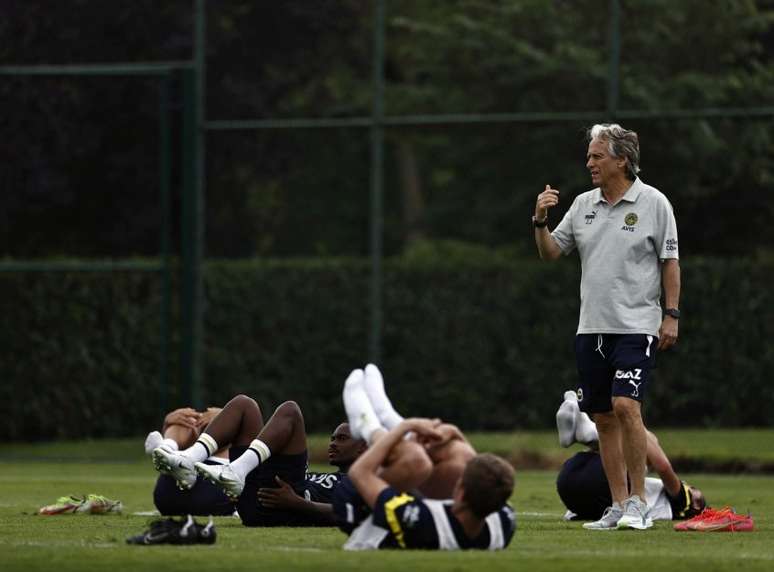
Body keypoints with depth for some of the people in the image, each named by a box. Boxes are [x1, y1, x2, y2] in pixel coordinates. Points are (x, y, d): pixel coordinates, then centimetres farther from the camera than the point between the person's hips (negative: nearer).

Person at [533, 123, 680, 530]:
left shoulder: (653, 203, -3)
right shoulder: (583, 205, 10)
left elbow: (670, 262, -1)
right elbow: (550, 253, 14)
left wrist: (671, 315, -6)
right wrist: (540, 221, -4)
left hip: (636, 325, -6)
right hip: (591, 328, 6)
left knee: (626, 406, -19)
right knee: (604, 418, 6)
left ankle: (638, 502, -12)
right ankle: (619, 505, 12)